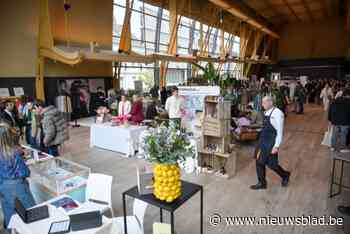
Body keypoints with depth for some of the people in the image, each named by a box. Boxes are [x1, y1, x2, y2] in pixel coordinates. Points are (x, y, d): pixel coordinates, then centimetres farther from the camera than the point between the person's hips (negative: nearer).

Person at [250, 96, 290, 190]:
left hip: (271, 143, -8)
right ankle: (262, 183, 23)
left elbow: (280, 131, -18)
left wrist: (276, 146, -20)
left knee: (272, 164, 5)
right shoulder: (266, 113, 7)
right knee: (259, 162, 9)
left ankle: (285, 176, 34)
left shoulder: (277, 113, -17)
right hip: (263, 142, 8)